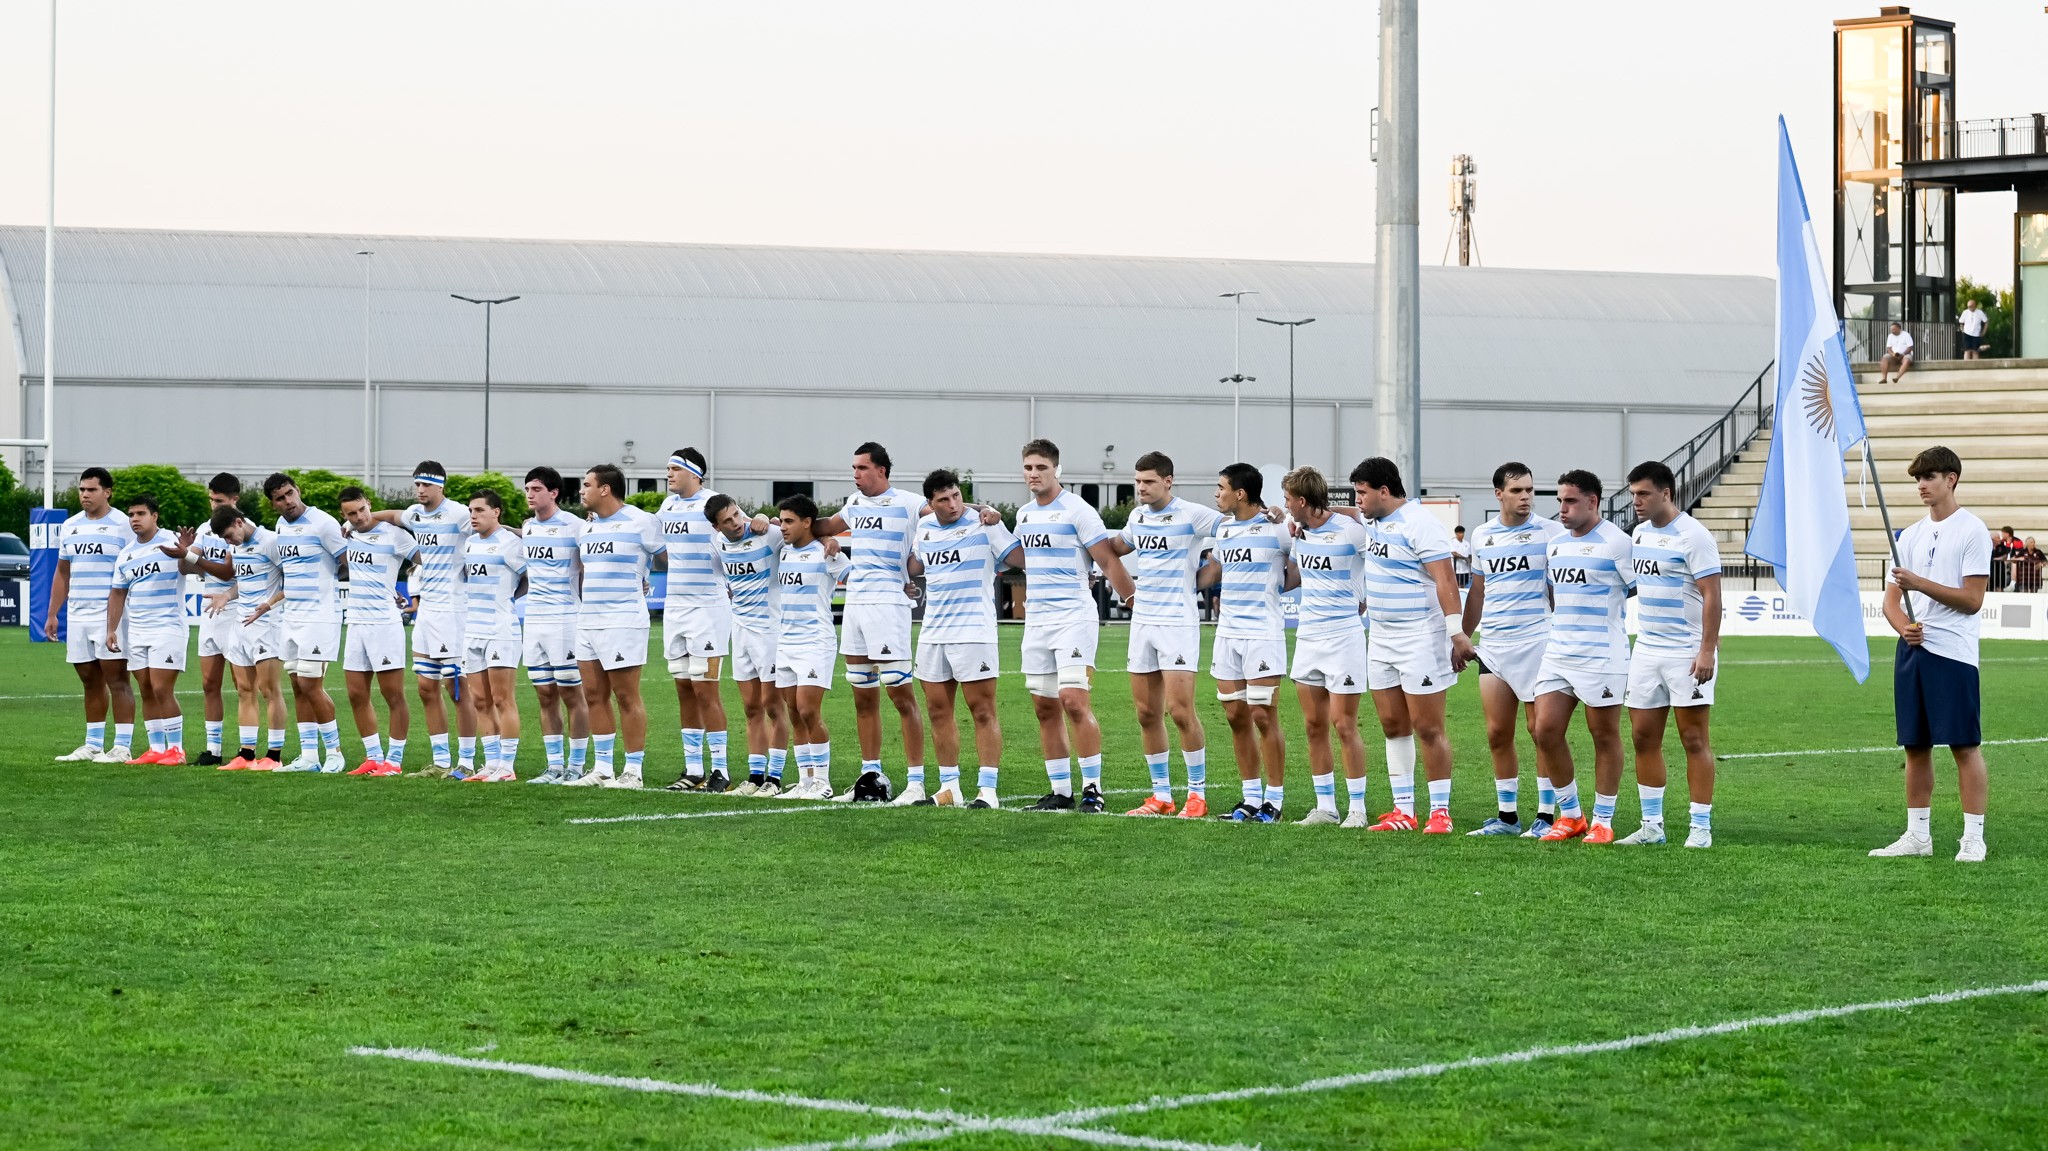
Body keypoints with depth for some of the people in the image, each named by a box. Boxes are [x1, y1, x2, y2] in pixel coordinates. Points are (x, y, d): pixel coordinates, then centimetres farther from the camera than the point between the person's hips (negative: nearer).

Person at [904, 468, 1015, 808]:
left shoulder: (984, 523, -6)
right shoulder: (924, 527, 11)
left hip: (974, 631, -7)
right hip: (933, 631, 7)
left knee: (983, 712, -5)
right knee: (938, 710, 9)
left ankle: (987, 789, -5)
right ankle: (949, 787, 17)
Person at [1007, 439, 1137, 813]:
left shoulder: (1076, 510, -8)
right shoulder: (1024, 514, 13)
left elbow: (1108, 561, -8)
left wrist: (1134, 601, -11)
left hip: (1074, 617, -7)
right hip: (1036, 621, 7)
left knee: (1074, 700, -17)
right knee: (1045, 708, 6)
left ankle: (1092, 790, -13)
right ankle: (1060, 792, 13)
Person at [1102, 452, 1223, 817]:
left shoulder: (1191, 515, -9)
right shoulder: (1138, 516, 12)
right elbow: (1119, 544, 32)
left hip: (1178, 622, -7)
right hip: (1142, 620, 7)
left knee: (1180, 711, -11)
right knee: (1147, 714, 6)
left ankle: (1198, 793, 0)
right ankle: (1161, 796, 14)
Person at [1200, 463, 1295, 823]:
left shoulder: (1278, 528, -9)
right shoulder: (1223, 528, 13)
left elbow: (1301, 573, -4)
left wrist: (1267, 586, -5)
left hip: (1263, 633, -7)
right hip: (1227, 632, 7)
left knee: (1264, 716, -6)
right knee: (1236, 716, 7)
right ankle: (1251, 796, 16)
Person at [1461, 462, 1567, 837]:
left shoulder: (1550, 532, -3)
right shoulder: (1481, 537, 11)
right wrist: (1462, 637, 19)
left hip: (1536, 644, -5)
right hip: (1492, 646, 5)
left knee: (1541, 731, -3)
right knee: (1498, 734, 5)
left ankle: (1546, 816, 4)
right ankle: (1506, 816, 14)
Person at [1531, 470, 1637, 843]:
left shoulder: (1616, 543, -9)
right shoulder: (1555, 546, 13)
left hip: (1601, 656, -7)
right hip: (1557, 654, 7)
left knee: (1605, 735, 2)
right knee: (1545, 731, 0)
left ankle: (1602, 820, 11)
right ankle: (1570, 815, 13)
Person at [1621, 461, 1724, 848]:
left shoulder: (1693, 536, -12)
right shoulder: (1639, 533, 12)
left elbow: (1712, 595, -15)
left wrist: (1707, 650, -20)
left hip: (1687, 652, -8)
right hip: (1646, 650, 8)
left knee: (1695, 739, -3)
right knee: (1643, 737, 7)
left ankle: (1701, 827, 0)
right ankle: (1652, 825, 15)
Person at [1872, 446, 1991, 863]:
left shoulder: (1972, 531, -4)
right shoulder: (1911, 535, 15)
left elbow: (1972, 600, -10)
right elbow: (1891, 598, 14)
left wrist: (1919, 584, -17)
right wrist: (1903, 625, -7)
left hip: (1953, 654, -6)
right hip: (1912, 651, 7)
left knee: (1965, 745, -6)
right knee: (1915, 746, 9)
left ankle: (1973, 838, -3)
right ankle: (1918, 835, 15)